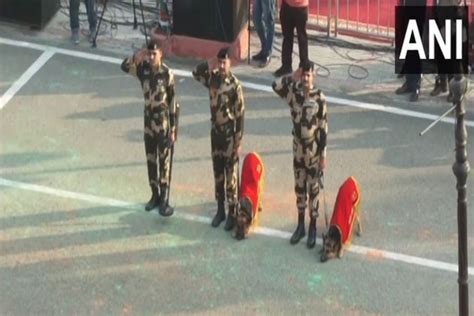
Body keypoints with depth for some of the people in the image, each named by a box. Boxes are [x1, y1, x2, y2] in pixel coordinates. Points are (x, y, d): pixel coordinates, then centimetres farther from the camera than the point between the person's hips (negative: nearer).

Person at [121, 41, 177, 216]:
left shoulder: (167, 74, -14)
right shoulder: (143, 69, 0)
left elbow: (172, 102, -12)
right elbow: (124, 67, -5)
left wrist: (173, 128, -12)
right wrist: (137, 56, -21)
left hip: (164, 124, -5)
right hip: (149, 122, 5)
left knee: (164, 162, -3)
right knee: (150, 161, 12)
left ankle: (164, 200, 0)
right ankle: (155, 195, 25)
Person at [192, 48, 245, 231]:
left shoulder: (235, 85, -16)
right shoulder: (213, 79, 0)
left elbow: (240, 114, -14)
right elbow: (196, 73, 13)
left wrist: (238, 142, -15)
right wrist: (208, 65, -7)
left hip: (230, 134, -6)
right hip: (215, 132, 6)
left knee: (231, 175, 1)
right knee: (217, 174, 13)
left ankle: (232, 213, 10)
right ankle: (220, 210, 23)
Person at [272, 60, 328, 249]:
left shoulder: (320, 99, -15)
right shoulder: (294, 93, -4)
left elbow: (323, 129, -11)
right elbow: (275, 86, -17)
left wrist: (323, 155, -11)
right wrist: (292, 77, -22)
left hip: (313, 150, -4)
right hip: (298, 149, 4)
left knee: (313, 189, 6)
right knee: (299, 188, 14)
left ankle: (312, 229, 17)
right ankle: (300, 226, 27)